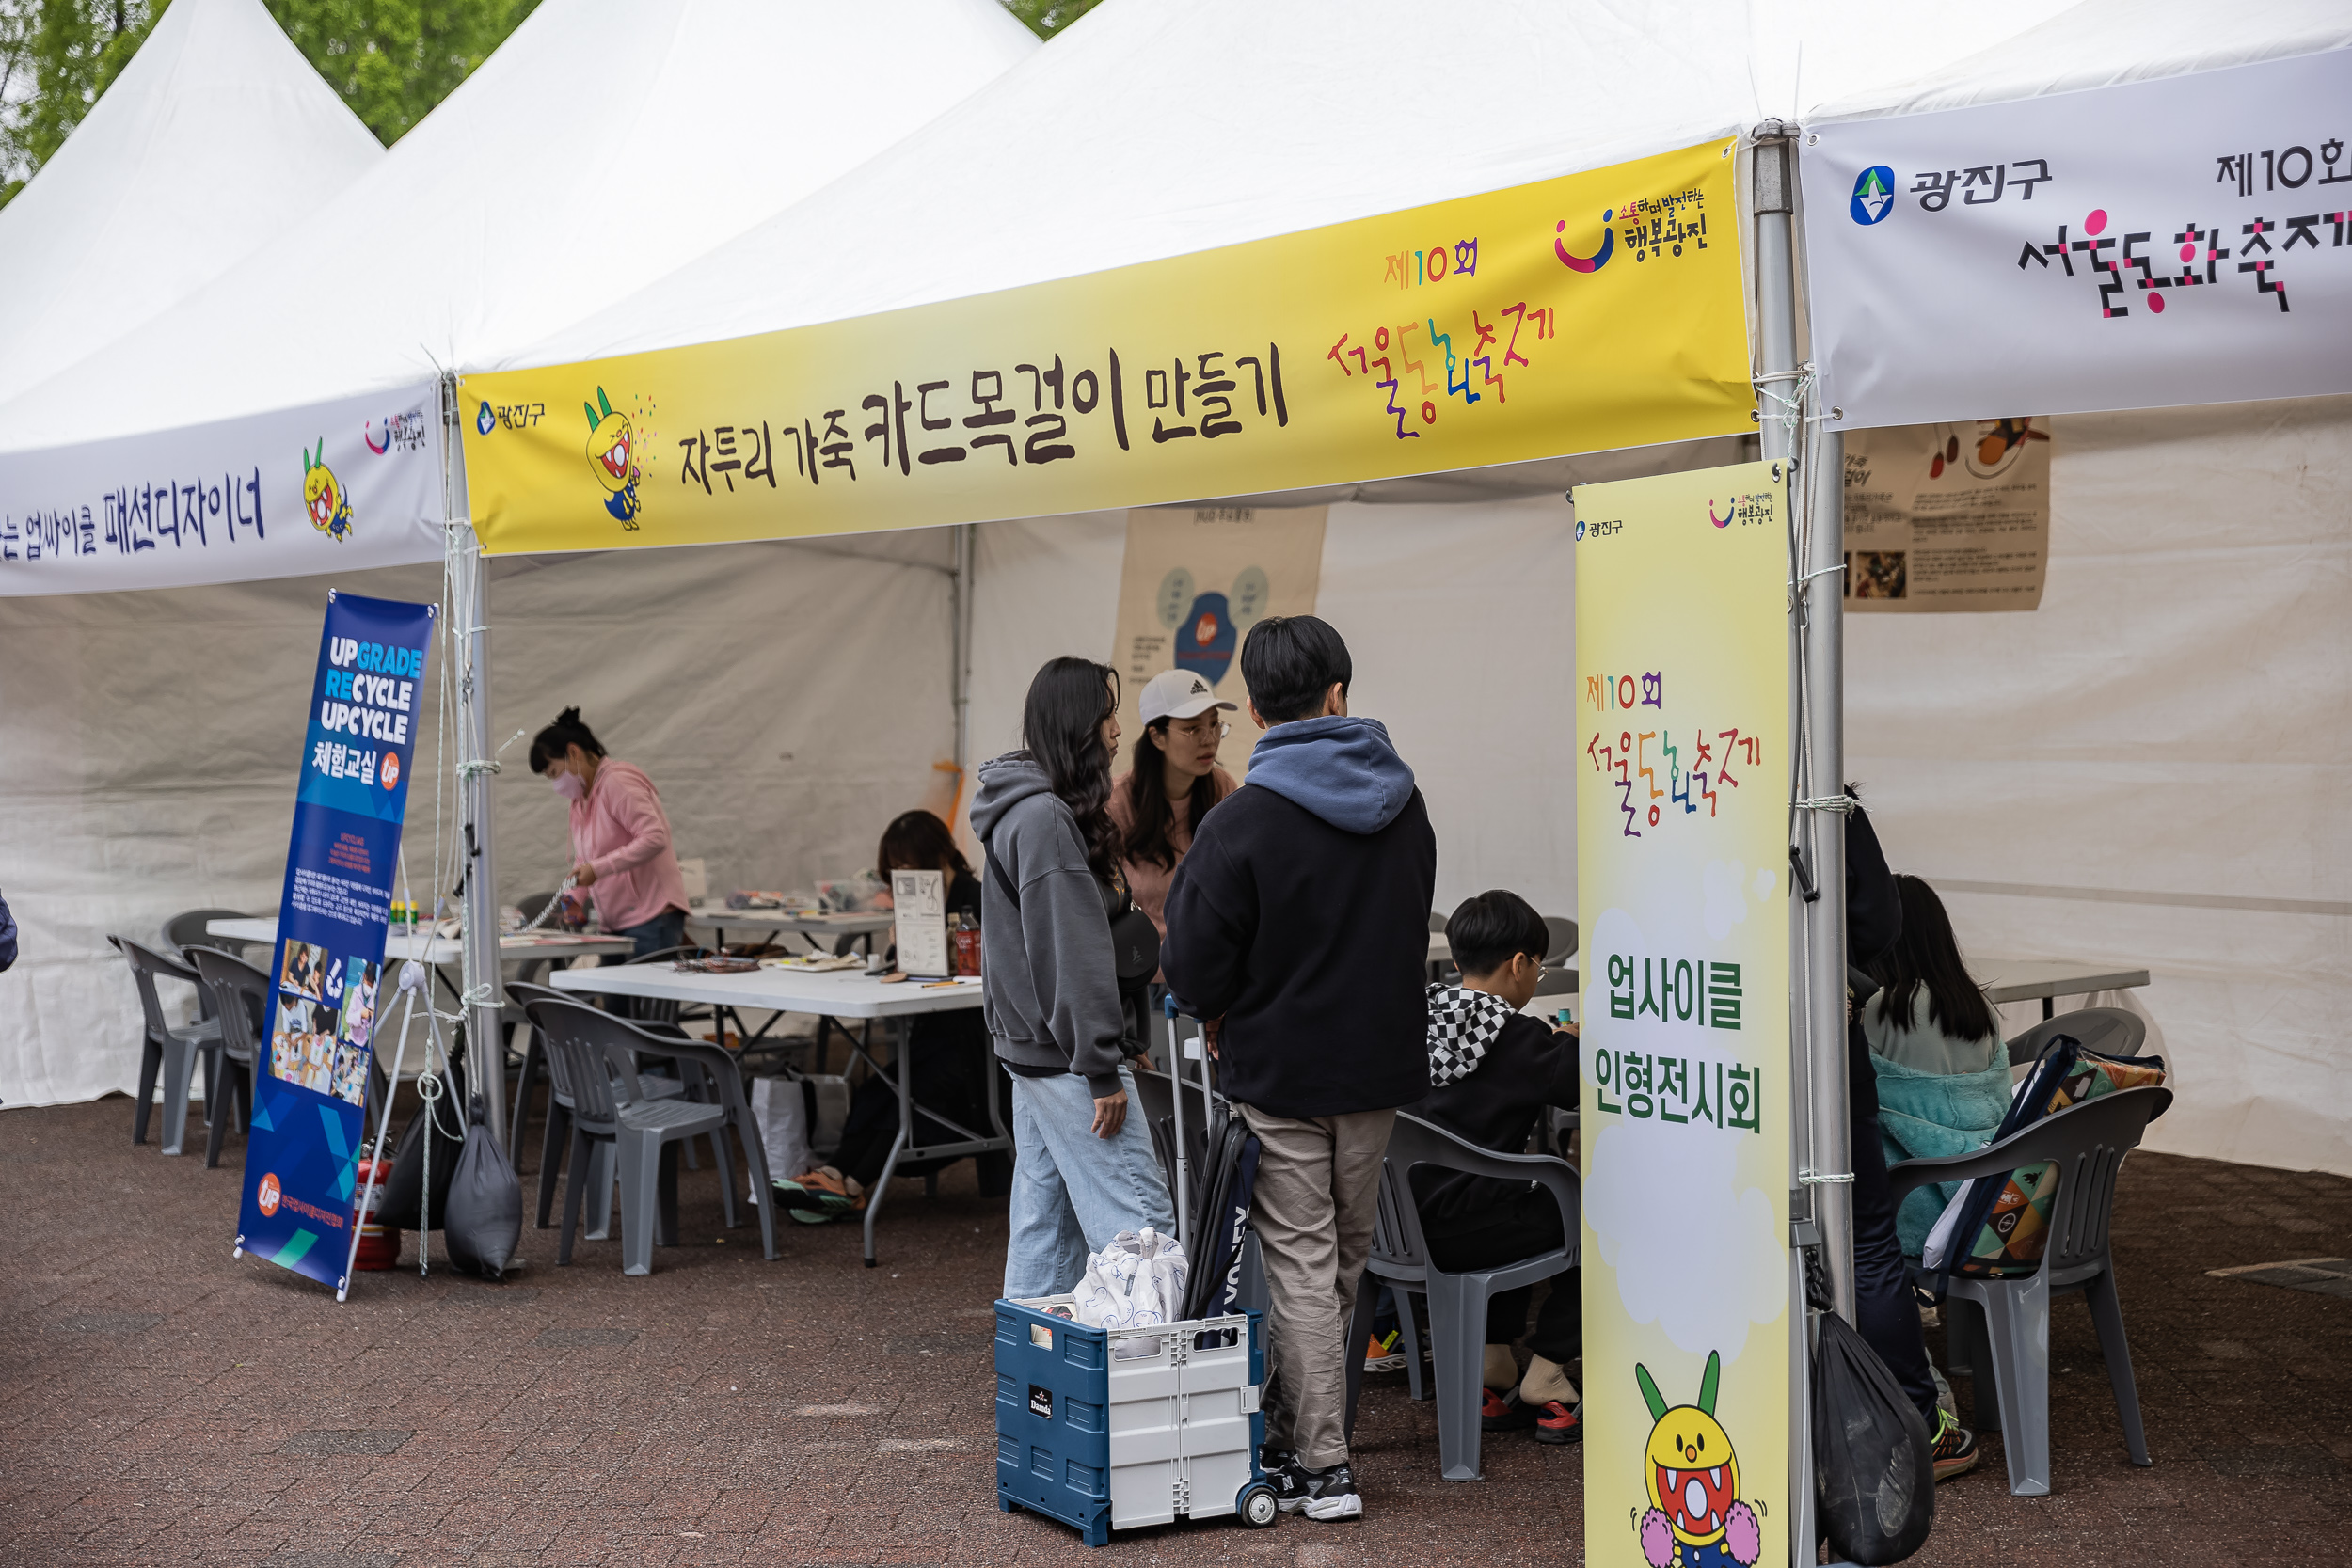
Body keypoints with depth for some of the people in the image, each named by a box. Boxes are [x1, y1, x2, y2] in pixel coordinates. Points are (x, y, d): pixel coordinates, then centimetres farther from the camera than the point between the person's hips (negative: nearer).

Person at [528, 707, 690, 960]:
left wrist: (597, 869, -23)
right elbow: (583, 861, 25)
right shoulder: (580, 800, 20)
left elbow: (654, 838, -20)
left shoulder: (617, 782, -10)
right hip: (618, 925, 9)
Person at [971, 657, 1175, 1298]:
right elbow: (1072, 950, -20)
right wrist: (1101, 1069, -19)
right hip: (1066, 1054, -11)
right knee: (1138, 1224, -10)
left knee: (1046, 1221, 13)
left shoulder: (1030, 807, 15)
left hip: (1030, 1046, 11)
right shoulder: (1047, 818, -17)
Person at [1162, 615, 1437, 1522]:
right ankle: (1291, 1429, 28)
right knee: (1343, 1260, 16)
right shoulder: (1404, 805, 3)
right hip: (1382, 1067, 5)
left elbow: (1193, 972, -13)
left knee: (1300, 1266, 2)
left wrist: (1223, 1019, 8)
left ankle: (1322, 1466, 5)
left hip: (1280, 1074, -5)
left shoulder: (1243, 821, -16)